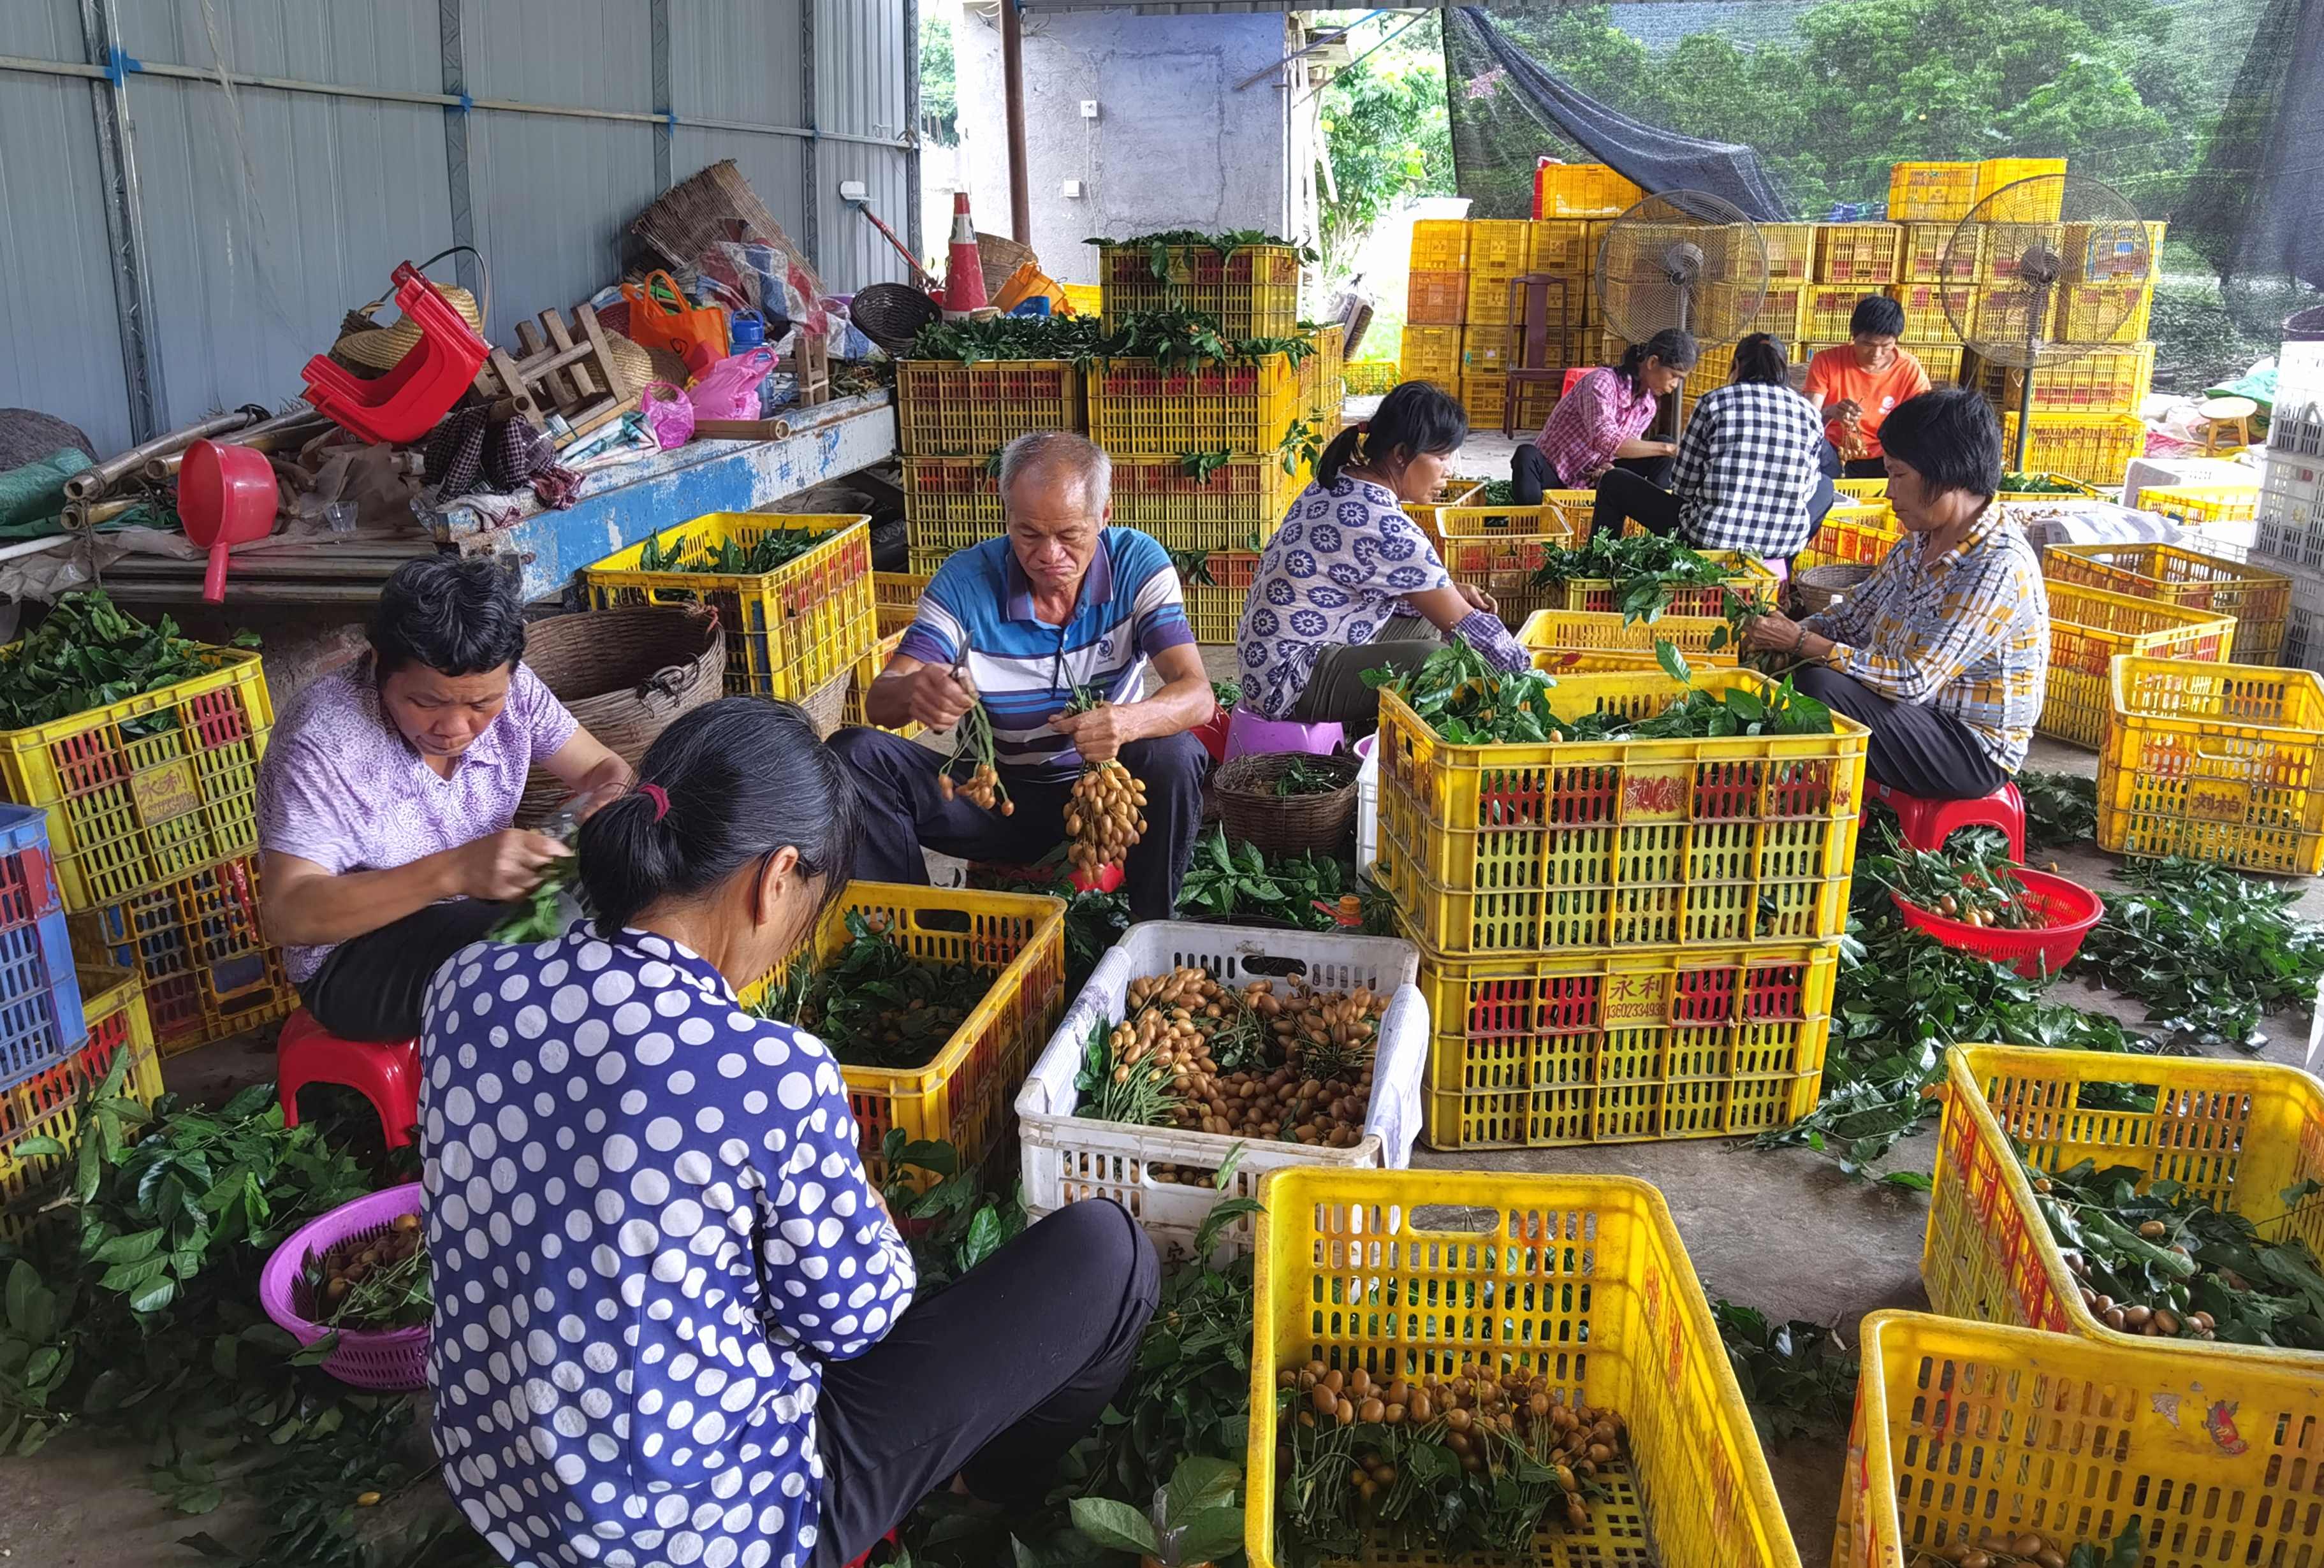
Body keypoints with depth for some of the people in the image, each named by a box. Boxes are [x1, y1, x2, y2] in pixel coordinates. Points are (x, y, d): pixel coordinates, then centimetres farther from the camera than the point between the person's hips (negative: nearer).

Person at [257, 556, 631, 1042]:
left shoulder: (510, 690, -11)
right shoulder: (321, 741, -25)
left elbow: (605, 770, -1)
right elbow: (287, 915, -30)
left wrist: (614, 802, -28)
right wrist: (452, 871, -43)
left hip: (480, 911, 6)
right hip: (355, 953, -6)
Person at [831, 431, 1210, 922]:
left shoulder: (1137, 564, -12)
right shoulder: (965, 579, -11)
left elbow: (1196, 694, -22)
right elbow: (878, 701, -16)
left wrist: (1129, 721, -46)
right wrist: (912, 692, -43)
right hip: (995, 796, 1)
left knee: (1175, 756, -33)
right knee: (854, 754, -20)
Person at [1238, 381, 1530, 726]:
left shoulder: (1340, 483, 5)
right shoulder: (1385, 529, -24)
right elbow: (1466, 626, -16)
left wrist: (1451, 592, 6)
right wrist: (1529, 673, -4)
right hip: (1289, 681, -11)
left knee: (1426, 621, 16)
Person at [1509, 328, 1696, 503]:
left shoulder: (1648, 406, 1)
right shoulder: (1602, 382, -23)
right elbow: (1606, 441, -37)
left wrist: (1608, 468, -19)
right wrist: (1666, 449, -38)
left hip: (1592, 483, 6)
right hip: (1553, 475, -6)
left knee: (1662, 449, -6)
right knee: (1527, 456, -40)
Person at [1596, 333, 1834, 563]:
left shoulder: (1714, 402, 0)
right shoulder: (1810, 413, 7)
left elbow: (1683, 485, 3)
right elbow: (1807, 488, 14)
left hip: (1709, 539, -3)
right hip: (1785, 544, 3)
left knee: (1613, 483, 17)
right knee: (1825, 486, 37)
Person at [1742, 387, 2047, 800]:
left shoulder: (1999, 568, -23)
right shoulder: (1921, 542, 5)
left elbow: (1913, 681, -27)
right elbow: (1854, 618, 9)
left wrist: (1803, 643, -25)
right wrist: (1789, 635, -11)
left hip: (1974, 752, -9)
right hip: (1920, 711, 9)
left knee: (1821, 686, -27)